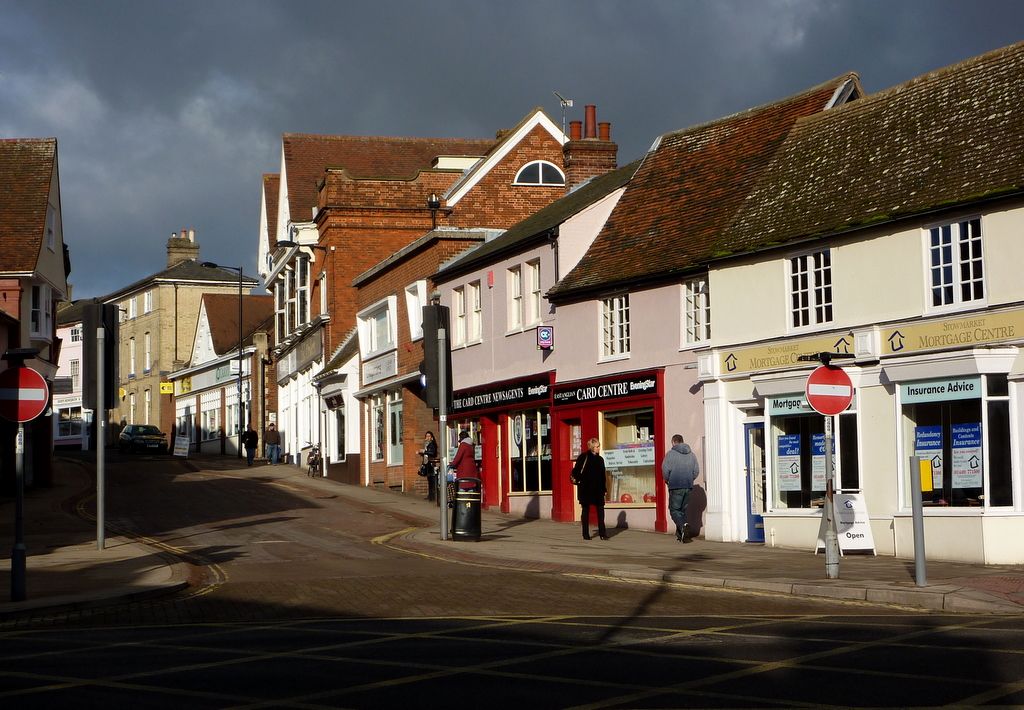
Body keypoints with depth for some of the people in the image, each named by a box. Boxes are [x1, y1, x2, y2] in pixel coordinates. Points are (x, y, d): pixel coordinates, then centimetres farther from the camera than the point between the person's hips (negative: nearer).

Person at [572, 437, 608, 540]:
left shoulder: (600, 459, 12)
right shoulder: (583, 457, -5)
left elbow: (603, 475, 14)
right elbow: (576, 470, -5)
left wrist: (604, 488, 12)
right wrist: (576, 480, -10)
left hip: (598, 490, 5)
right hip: (586, 489, -5)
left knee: (600, 510, -1)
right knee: (586, 510, 3)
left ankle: (602, 533, 2)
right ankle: (585, 534, 8)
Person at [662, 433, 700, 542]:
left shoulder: (671, 453, -6)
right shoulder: (691, 454, 10)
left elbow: (665, 469, -12)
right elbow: (696, 471, 9)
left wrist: (667, 480, 6)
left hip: (675, 486, -5)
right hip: (688, 486, 5)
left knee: (674, 510, -1)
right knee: (683, 509, 15)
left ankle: (683, 525, -28)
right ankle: (680, 534, 18)